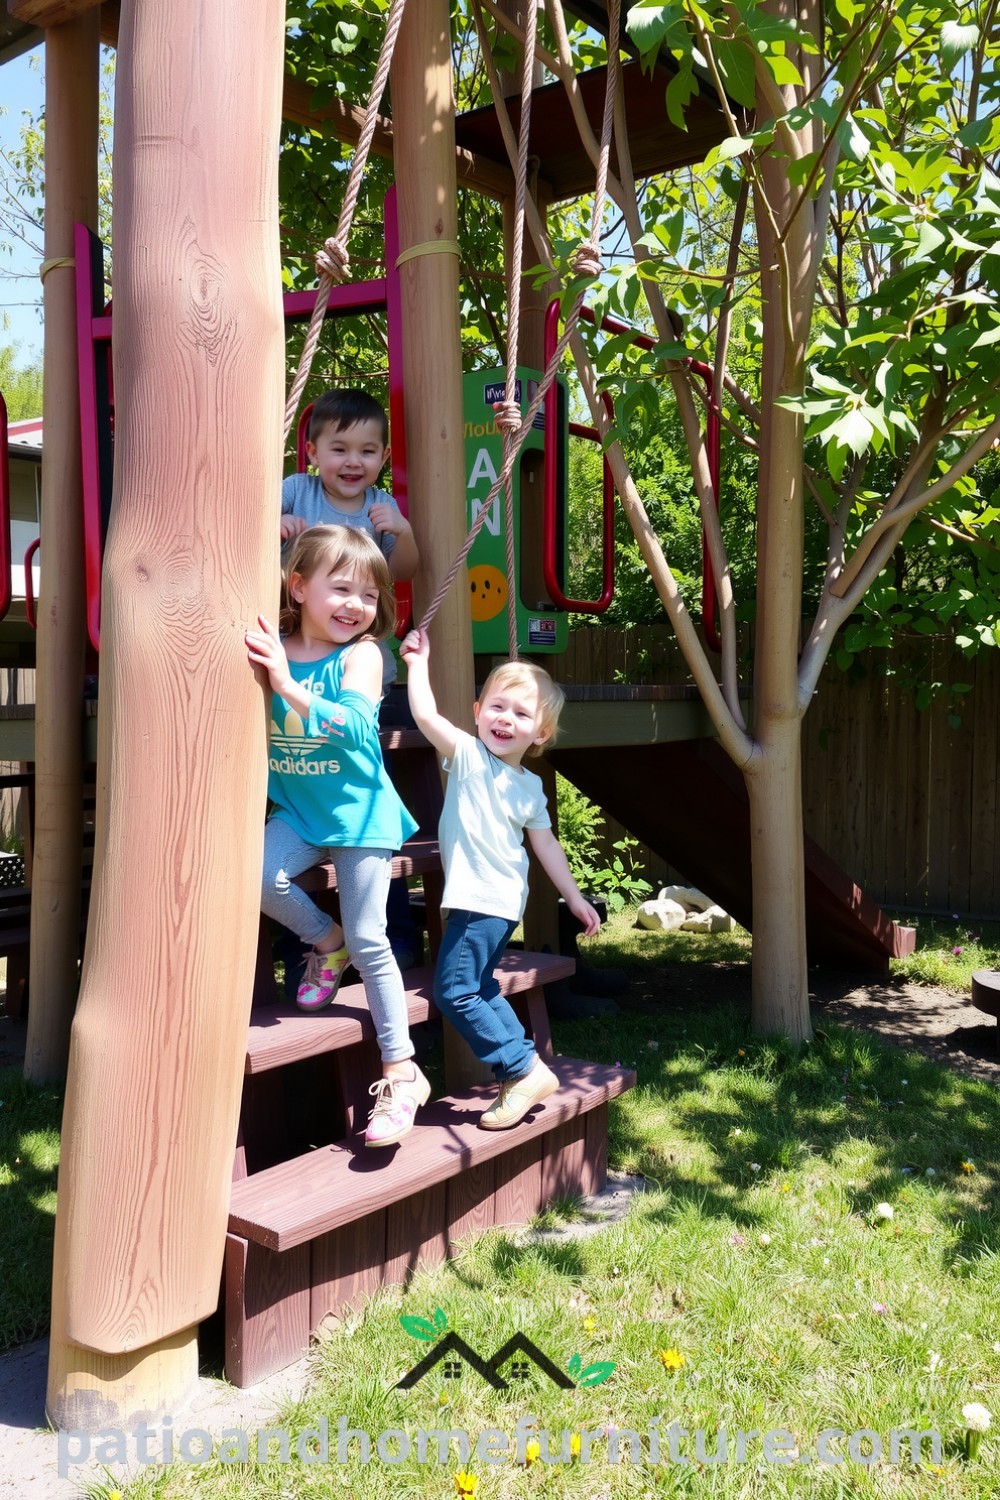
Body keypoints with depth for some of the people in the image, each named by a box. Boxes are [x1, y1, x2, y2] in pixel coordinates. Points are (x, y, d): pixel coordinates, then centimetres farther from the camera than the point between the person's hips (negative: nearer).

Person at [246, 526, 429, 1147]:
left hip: (357, 811, -3)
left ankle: (402, 1072, 10)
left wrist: (289, 685, -36)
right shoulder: (270, 650, -3)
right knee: (256, 874, -25)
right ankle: (325, 940, 8)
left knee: (369, 941, -3)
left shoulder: (361, 654, -11)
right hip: (297, 812, 3)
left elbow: (354, 726, -26)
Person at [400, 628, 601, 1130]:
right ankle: (524, 1071, 27)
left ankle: (524, 1071, 0)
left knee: (455, 991, -10)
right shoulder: (468, 755, 2)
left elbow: (546, 844, 6)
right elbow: (425, 714, -11)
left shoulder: (530, 787, -1)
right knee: (480, 989, 15)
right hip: (476, 899, 5)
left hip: (490, 903, -5)